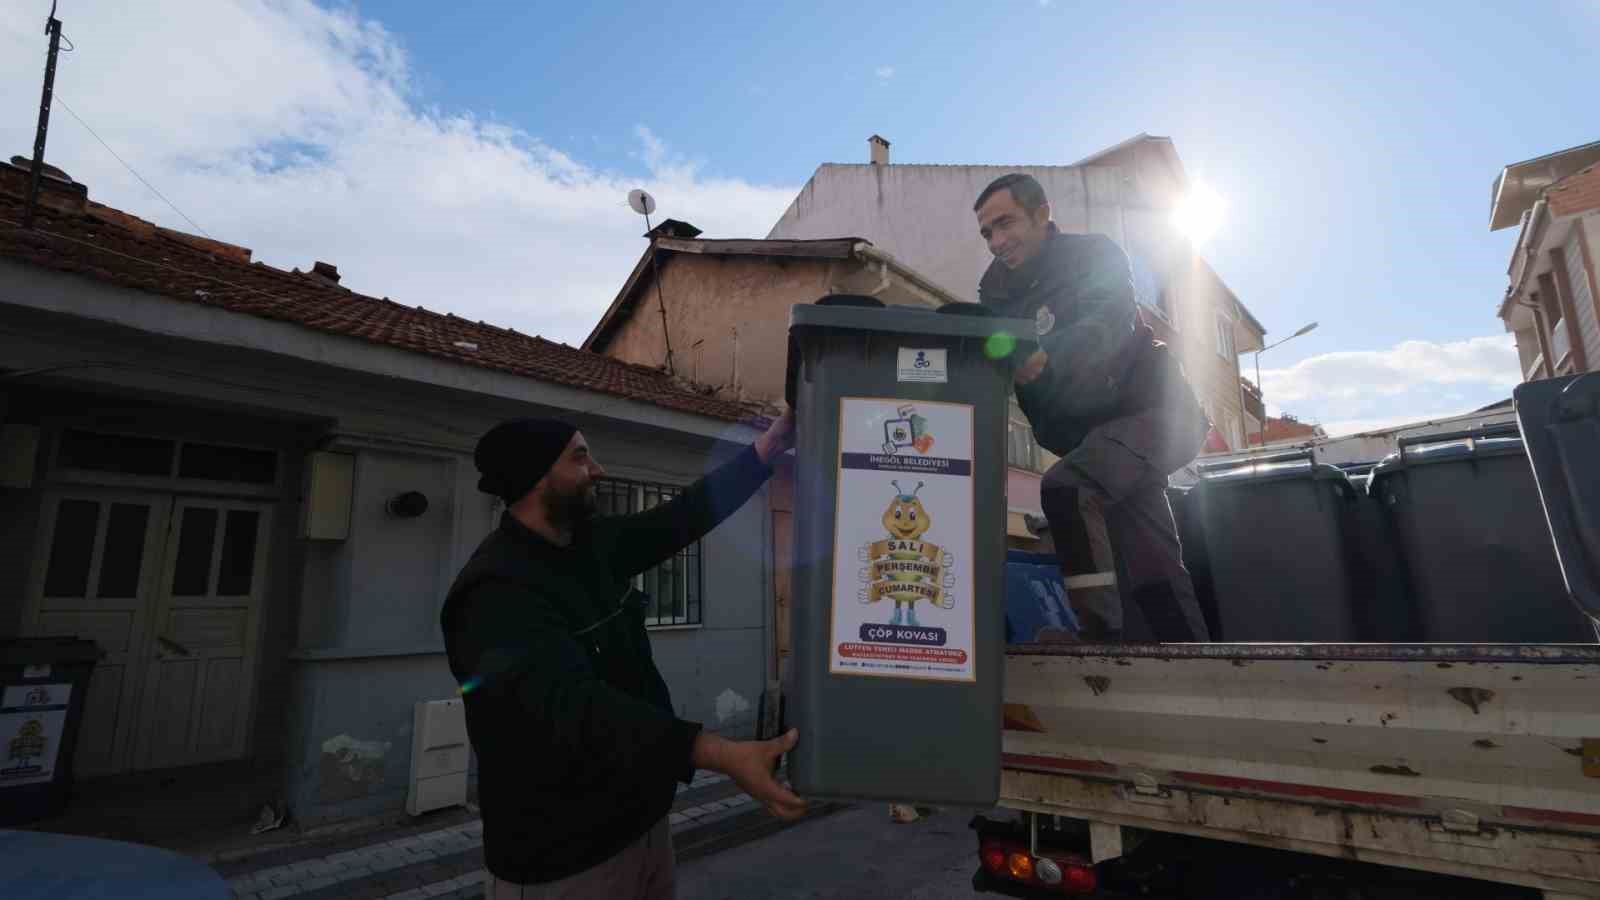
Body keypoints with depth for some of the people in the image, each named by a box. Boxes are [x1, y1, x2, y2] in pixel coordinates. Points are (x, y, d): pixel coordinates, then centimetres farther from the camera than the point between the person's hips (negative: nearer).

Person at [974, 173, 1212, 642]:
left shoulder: (1094, 254, -10)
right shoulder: (996, 289, 6)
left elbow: (1110, 324, -30)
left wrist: (1044, 359, -47)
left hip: (1151, 410, -6)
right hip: (1086, 430, 7)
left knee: (1064, 489, -29)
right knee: (1150, 567, 7)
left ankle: (1099, 631, -23)